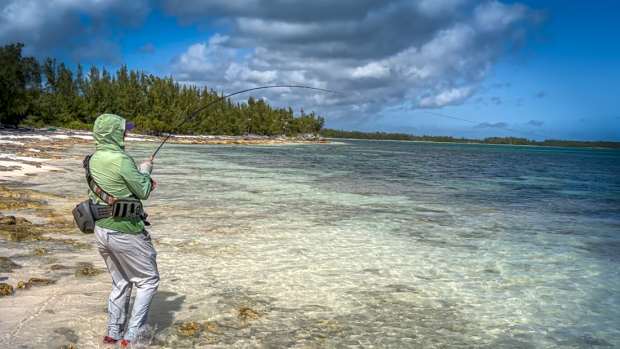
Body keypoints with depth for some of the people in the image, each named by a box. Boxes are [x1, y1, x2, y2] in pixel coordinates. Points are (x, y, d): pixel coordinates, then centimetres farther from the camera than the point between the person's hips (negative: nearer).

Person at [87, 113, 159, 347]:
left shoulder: (94, 159, 4)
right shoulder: (121, 160, -21)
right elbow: (144, 192, -12)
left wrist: (143, 179, 5)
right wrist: (146, 169, 4)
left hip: (101, 230, 8)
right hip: (125, 232, -8)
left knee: (120, 282, 22)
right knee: (148, 280, 8)